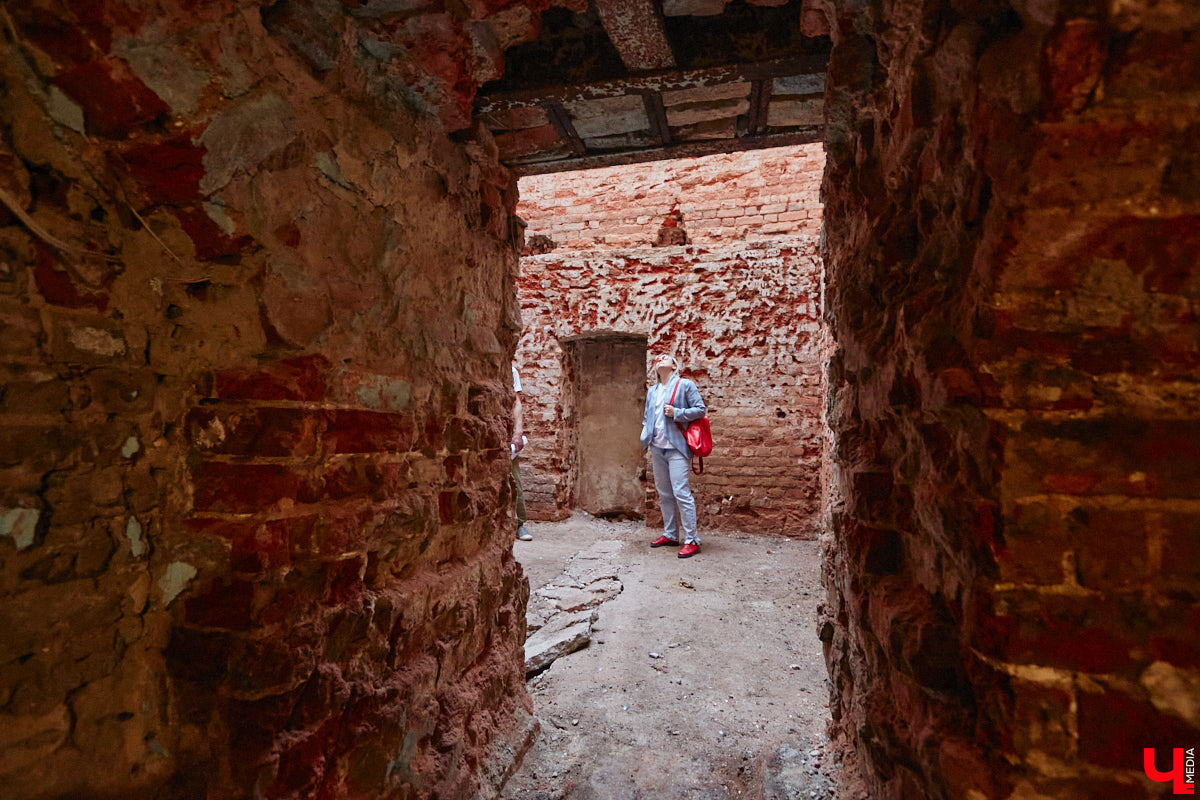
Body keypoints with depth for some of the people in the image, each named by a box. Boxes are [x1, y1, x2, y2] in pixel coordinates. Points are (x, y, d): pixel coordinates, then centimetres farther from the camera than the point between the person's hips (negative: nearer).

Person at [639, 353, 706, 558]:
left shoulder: (685, 385, -1)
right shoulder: (652, 391, 17)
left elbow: (701, 409, -4)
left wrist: (676, 413, -16)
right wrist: (647, 442, 11)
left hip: (677, 448, -6)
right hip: (657, 448, 7)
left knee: (681, 492, -11)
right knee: (664, 493, 12)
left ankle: (691, 540, -5)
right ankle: (670, 534, 23)